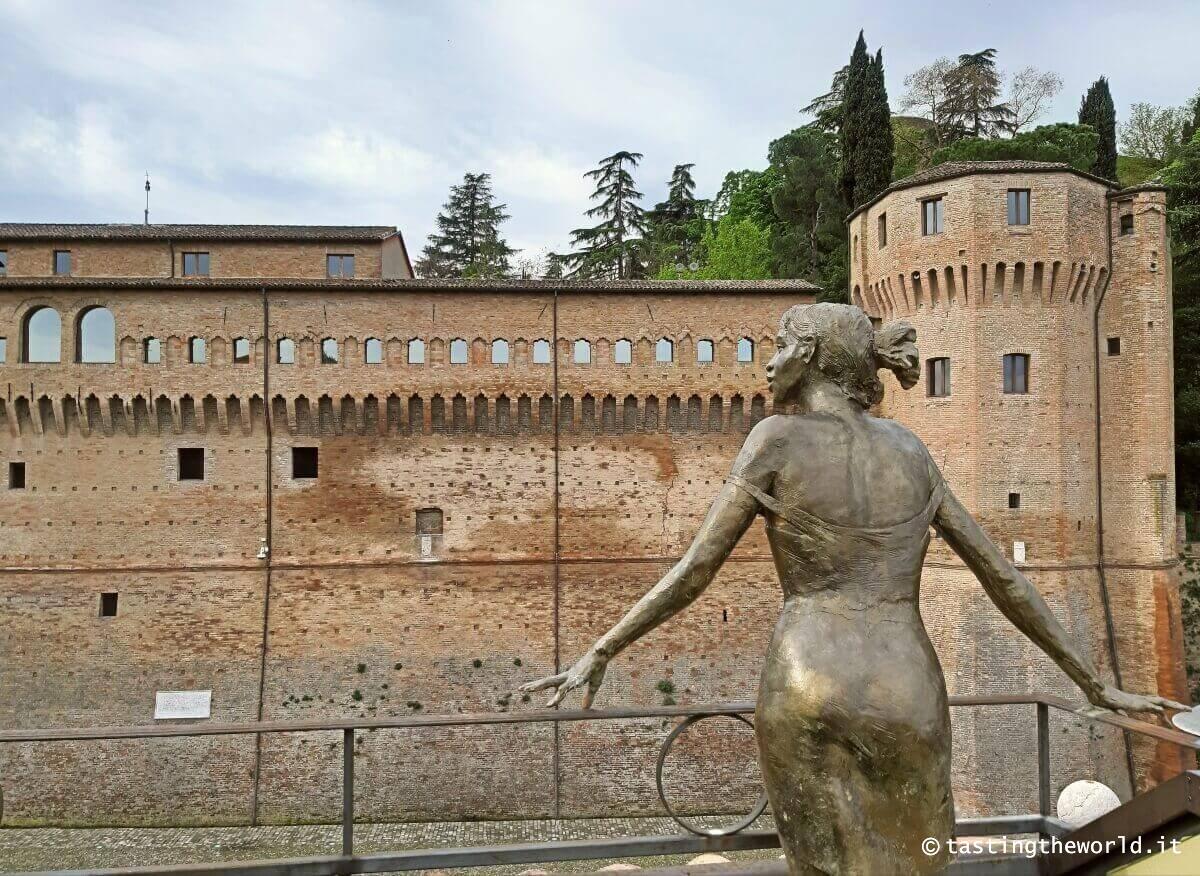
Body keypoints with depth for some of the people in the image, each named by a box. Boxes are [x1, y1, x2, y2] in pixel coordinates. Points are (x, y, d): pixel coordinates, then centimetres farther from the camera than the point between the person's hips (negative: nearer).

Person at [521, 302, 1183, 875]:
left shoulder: (776, 437, 0)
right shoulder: (907, 447, 12)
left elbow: (694, 571, -2)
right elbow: (1001, 575, 14)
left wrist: (599, 652, 5)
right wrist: (1096, 685, 22)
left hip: (805, 690, -3)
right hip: (907, 692, 3)